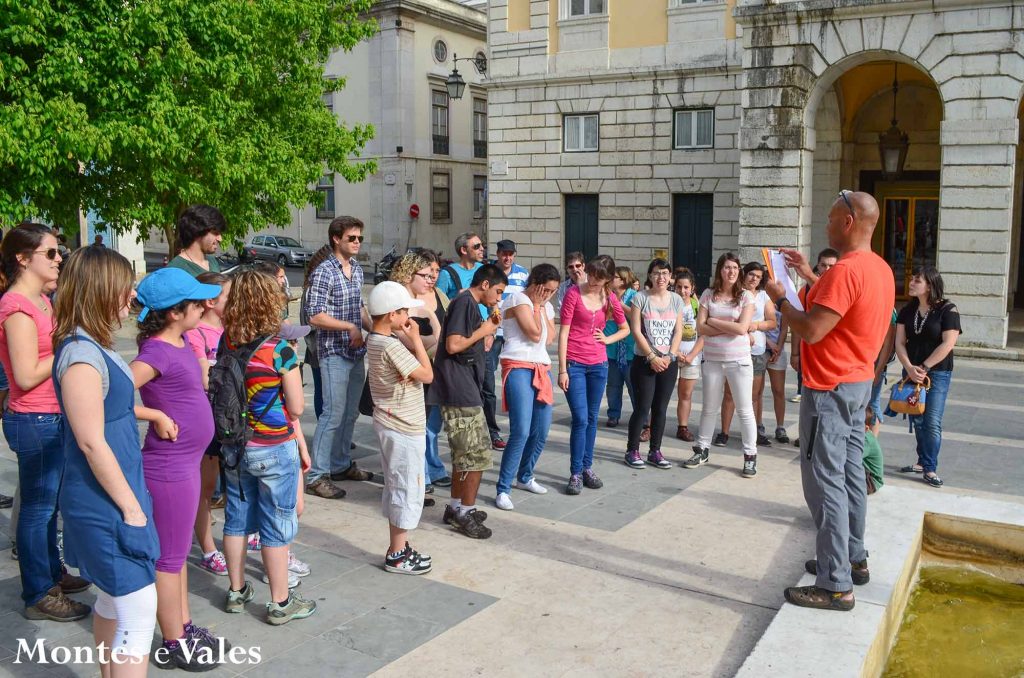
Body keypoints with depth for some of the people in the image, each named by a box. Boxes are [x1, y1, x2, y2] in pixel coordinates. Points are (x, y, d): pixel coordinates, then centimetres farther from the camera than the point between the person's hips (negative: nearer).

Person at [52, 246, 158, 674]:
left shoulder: (94, 348, 8)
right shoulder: (81, 355, -21)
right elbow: (91, 442, -22)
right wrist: (131, 507, -16)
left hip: (114, 495, 10)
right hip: (104, 504, -10)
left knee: (113, 600, 20)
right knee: (139, 607, -4)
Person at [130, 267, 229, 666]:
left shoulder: (180, 341, 6)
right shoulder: (157, 352, -21)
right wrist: (158, 416, -19)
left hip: (187, 461, 9)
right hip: (169, 467, -9)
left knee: (179, 551, 20)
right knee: (170, 557, 5)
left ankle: (184, 627, 34)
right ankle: (174, 645, 19)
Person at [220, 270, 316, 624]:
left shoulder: (227, 343, -4)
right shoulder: (279, 350, -19)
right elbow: (297, 407, -12)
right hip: (274, 449, -5)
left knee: (237, 516, 18)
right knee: (277, 524, 7)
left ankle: (237, 591, 32)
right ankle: (280, 602, 18)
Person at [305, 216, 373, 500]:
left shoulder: (357, 269, 11)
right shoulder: (324, 272, -13)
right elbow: (314, 316, -19)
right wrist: (350, 327, -17)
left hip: (356, 352, 8)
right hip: (334, 353, -8)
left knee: (350, 413, 15)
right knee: (333, 414, -7)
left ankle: (341, 464, 29)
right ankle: (317, 476, 1)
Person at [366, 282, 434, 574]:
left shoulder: (376, 340, 7)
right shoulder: (391, 346, -23)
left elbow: (408, 362, 10)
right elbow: (427, 375, -19)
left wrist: (408, 339, -1)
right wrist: (415, 338, -13)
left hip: (392, 425, 10)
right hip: (404, 429, -10)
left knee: (396, 487, 18)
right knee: (408, 490, 2)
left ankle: (399, 547, 30)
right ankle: (397, 556, 12)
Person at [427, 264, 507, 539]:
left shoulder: (471, 305, 18)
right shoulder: (464, 302, -13)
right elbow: (453, 345, -23)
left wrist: (490, 326, 10)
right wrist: (483, 331, -11)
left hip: (465, 389, 10)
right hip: (459, 390, -10)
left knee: (465, 452, 17)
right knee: (477, 453, -5)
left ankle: (456, 507, 26)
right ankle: (466, 512, 4)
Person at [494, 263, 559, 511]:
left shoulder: (546, 305, 18)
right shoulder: (517, 299, -6)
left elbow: (549, 337, 5)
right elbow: (534, 334, -13)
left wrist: (542, 306, 3)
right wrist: (537, 304, -4)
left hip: (542, 369, 8)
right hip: (518, 368, -8)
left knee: (541, 432, 7)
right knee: (521, 432, -16)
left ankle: (525, 477, 28)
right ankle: (503, 490, -10)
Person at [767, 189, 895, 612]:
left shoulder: (846, 270, -22)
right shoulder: (880, 268, 10)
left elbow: (812, 330, -25)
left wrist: (780, 299, -10)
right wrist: (810, 277, 19)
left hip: (829, 389, -10)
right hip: (859, 382, 10)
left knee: (825, 483, -6)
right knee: (850, 474, 18)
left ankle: (835, 585, -2)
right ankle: (853, 559, 30)